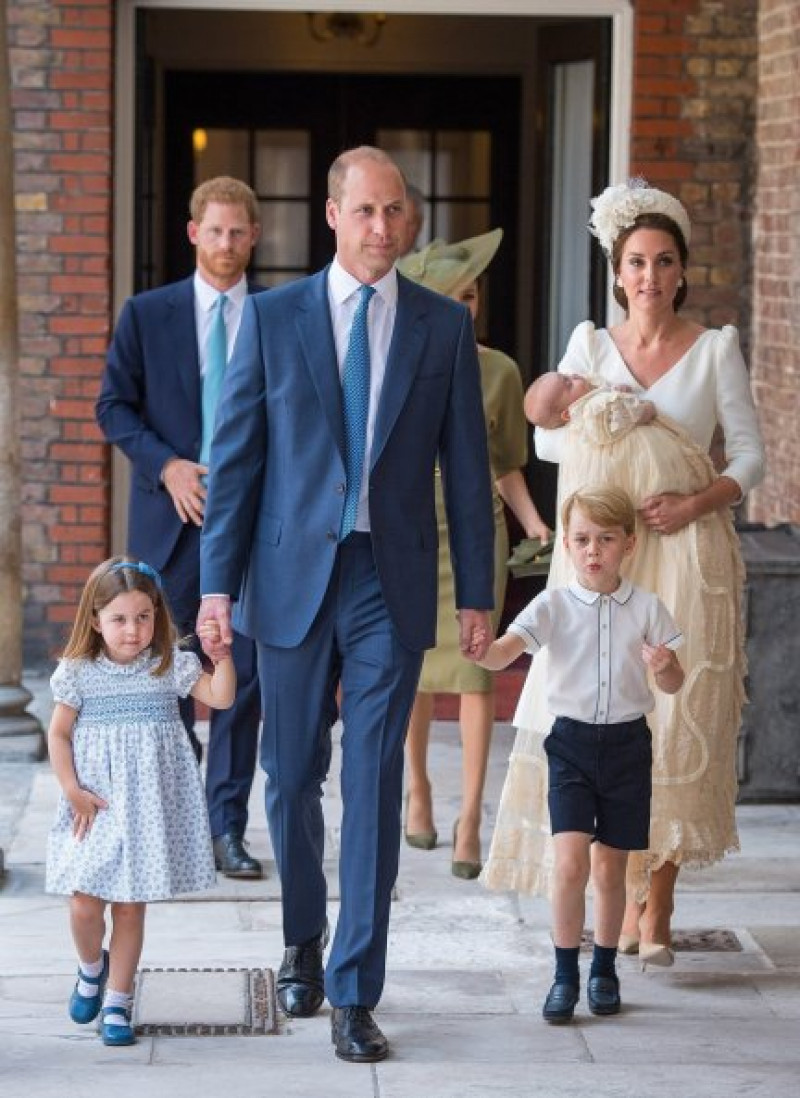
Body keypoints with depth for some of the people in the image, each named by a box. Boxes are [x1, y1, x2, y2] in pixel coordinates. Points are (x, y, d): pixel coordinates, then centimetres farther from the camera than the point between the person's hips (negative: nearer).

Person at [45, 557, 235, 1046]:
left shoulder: (170, 667, -1)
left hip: (148, 807, 0)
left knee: (130, 908, 4)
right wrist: (73, 791, -5)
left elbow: (221, 697, -10)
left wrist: (223, 654, -24)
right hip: (96, 807, 0)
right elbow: (59, 735, 3)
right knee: (85, 904, -5)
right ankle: (92, 967, 27)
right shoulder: (78, 672, -2)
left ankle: (118, 1001, 17)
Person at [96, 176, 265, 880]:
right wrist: (166, 466, -9)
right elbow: (114, 406, 5)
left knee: (243, 675, -1)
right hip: (171, 517, 0)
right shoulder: (147, 314, 5)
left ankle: (228, 828, 6)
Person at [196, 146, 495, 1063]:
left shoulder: (444, 326, 3)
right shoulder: (273, 317, 2)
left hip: (392, 584, 0)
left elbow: (466, 468, 5)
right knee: (293, 777, 10)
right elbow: (235, 455, 2)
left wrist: (476, 595, 3)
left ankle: (354, 994, 2)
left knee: (374, 788, -3)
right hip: (293, 577, 1)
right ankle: (303, 939, 34)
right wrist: (218, 583, -4)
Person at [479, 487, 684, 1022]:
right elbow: (502, 655, -16)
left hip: (627, 742, 1)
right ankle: (565, 974, -1)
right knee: (571, 862, -12)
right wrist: (477, 650, -38)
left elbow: (674, 685, 5)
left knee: (610, 867, 8)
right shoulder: (554, 605, -3)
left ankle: (605, 969, 25)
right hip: (572, 741, -1)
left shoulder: (646, 607, 0)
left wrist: (663, 667, -18)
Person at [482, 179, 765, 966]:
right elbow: (547, 435, 4)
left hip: (688, 556, -1)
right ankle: (621, 898, 8)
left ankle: (657, 909, 0)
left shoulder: (715, 349, 4)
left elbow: (750, 455, 1)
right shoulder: (591, 344, 9)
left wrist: (695, 502, -14)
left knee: (677, 723, -6)